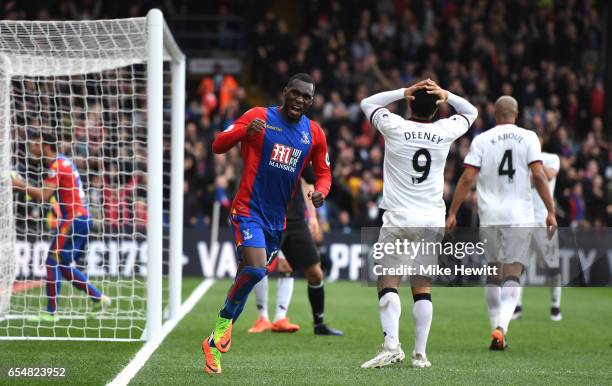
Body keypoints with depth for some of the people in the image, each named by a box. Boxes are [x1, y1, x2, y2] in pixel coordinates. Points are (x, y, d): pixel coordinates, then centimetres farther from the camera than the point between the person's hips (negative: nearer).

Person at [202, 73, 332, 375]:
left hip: (277, 220, 6)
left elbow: (323, 173, 17)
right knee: (255, 269, -26)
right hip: (248, 210, -6)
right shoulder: (260, 117, -5)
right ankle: (225, 320, -4)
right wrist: (245, 131, -28)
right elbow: (217, 146, -9)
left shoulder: (314, 134, 7)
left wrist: (320, 192, -6)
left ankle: (214, 342, 24)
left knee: (248, 277, 11)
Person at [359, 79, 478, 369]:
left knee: (388, 282, -1)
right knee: (422, 286, 6)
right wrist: (447, 96, 4)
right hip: (432, 220, 2)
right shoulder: (445, 131, 0)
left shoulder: (395, 127, -6)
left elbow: (367, 103, 13)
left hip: (398, 218, -2)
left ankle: (391, 344, -18)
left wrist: (403, 92, 4)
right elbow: (471, 112, 21)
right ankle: (420, 353, 3)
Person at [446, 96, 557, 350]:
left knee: (494, 275, 14)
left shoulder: (481, 140, 3)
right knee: (512, 276, -5)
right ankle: (501, 326, -26)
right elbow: (538, 176, -6)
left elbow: (467, 179, -2)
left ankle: (496, 329, 15)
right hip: (520, 217, -1)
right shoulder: (528, 138, 1)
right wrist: (550, 211, -1)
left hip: (489, 217, 1)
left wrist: (452, 213, 2)